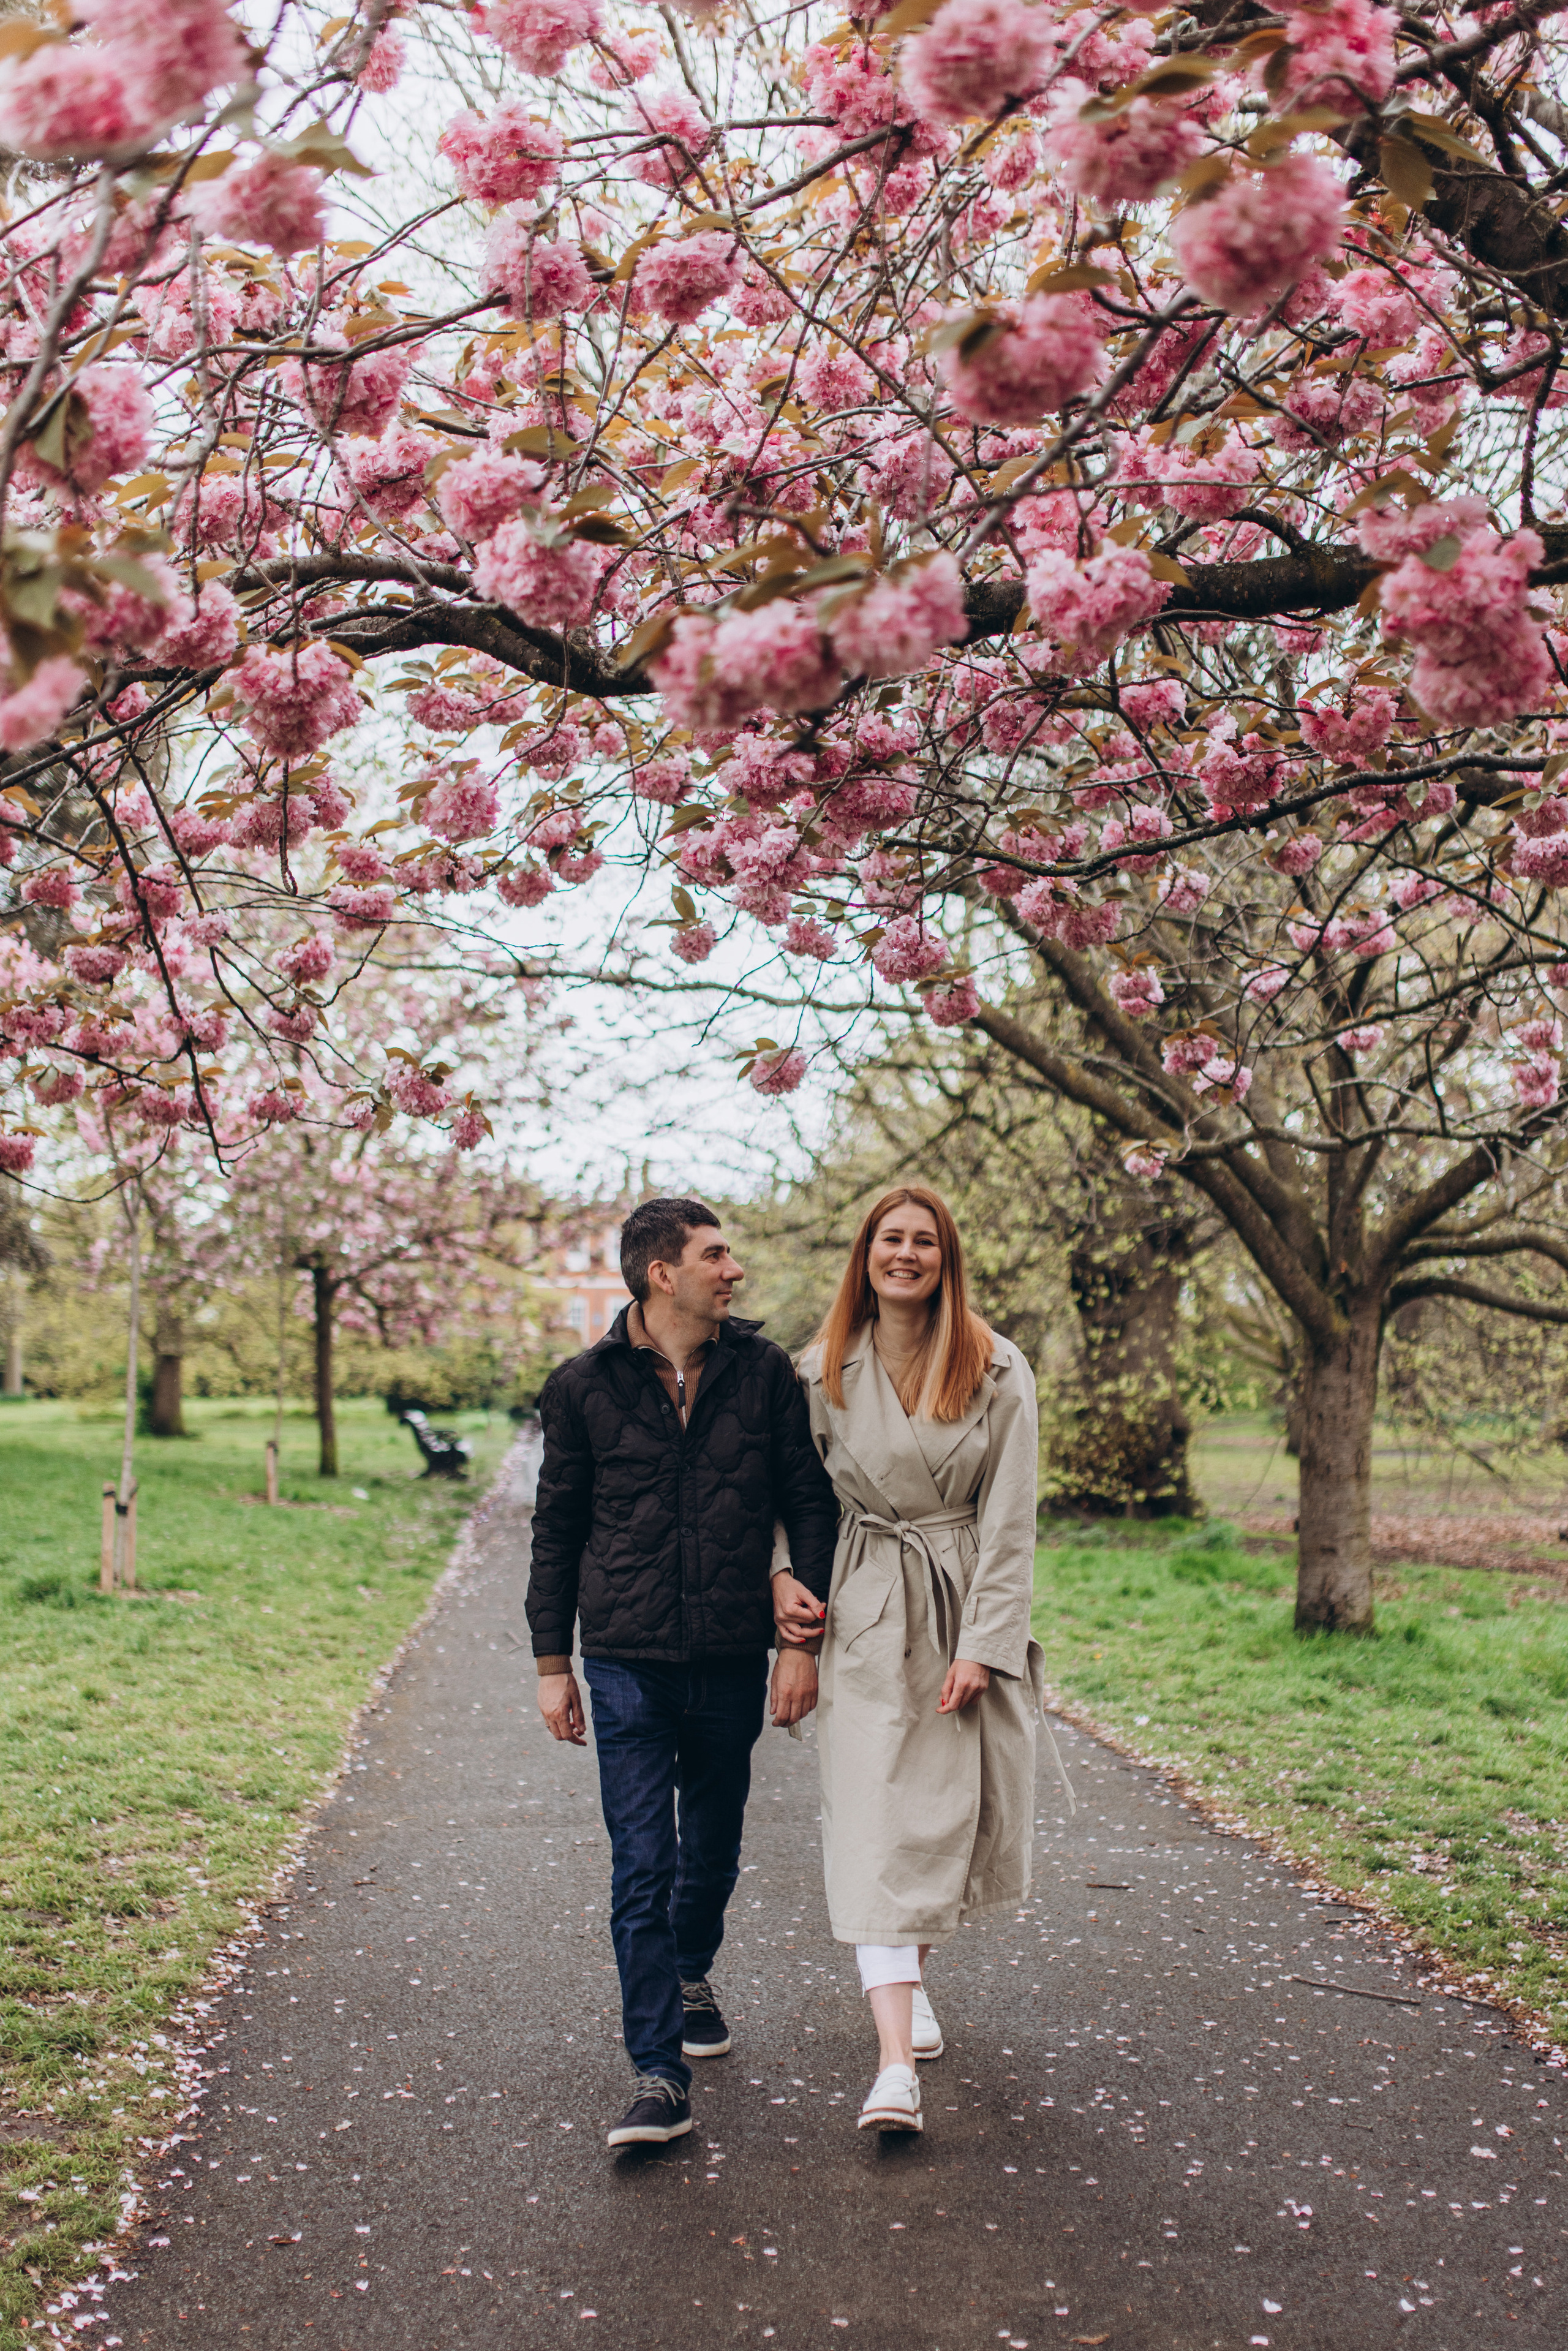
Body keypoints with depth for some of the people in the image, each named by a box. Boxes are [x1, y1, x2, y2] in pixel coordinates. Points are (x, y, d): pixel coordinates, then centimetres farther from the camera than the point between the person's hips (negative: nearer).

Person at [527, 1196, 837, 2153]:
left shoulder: (764, 1372, -1)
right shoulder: (583, 1386, -3)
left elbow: (811, 1507, 4)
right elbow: (557, 1528, 5)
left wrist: (803, 1641, -1)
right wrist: (552, 1661, 5)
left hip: (732, 1663, 2)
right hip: (628, 1667, -2)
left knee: (713, 1852, 18)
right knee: (643, 1868, -6)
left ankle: (692, 1976, 46)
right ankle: (660, 2075, 1)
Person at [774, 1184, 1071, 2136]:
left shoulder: (999, 1373, -5)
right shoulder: (823, 1371, -1)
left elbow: (1009, 1522, -6)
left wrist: (982, 1647, -11)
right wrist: (784, 1575, -6)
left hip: (967, 1609, 1)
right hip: (866, 1613, -1)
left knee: (955, 1808, 11)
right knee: (878, 1818, -9)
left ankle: (913, 1972, 40)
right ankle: (897, 2065, -10)